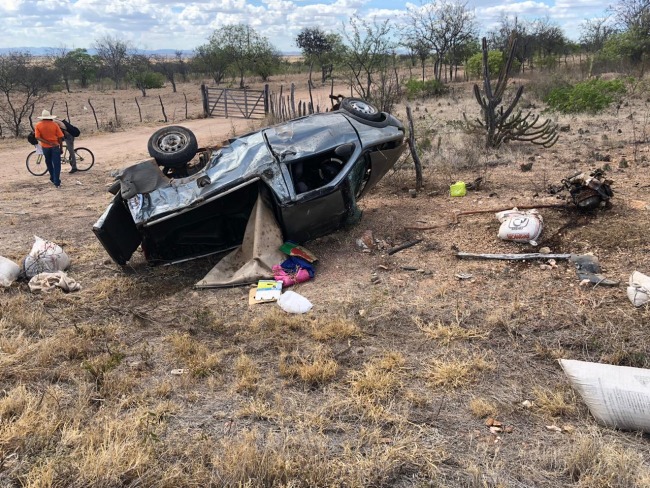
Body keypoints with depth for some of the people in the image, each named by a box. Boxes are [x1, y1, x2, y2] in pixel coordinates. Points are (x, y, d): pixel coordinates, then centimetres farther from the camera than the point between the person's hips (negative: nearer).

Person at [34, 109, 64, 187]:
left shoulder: (38, 125, -2)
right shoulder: (54, 124, -6)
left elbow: (37, 137, -14)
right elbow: (60, 137, -6)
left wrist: (48, 143, -17)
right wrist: (61, 147, 4)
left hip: (45, 147, 2)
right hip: (55, 146, -2)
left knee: (49, 163, 24)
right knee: (56, 165, -1)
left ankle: (53, 178, 35)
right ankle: (57, 183, -6)